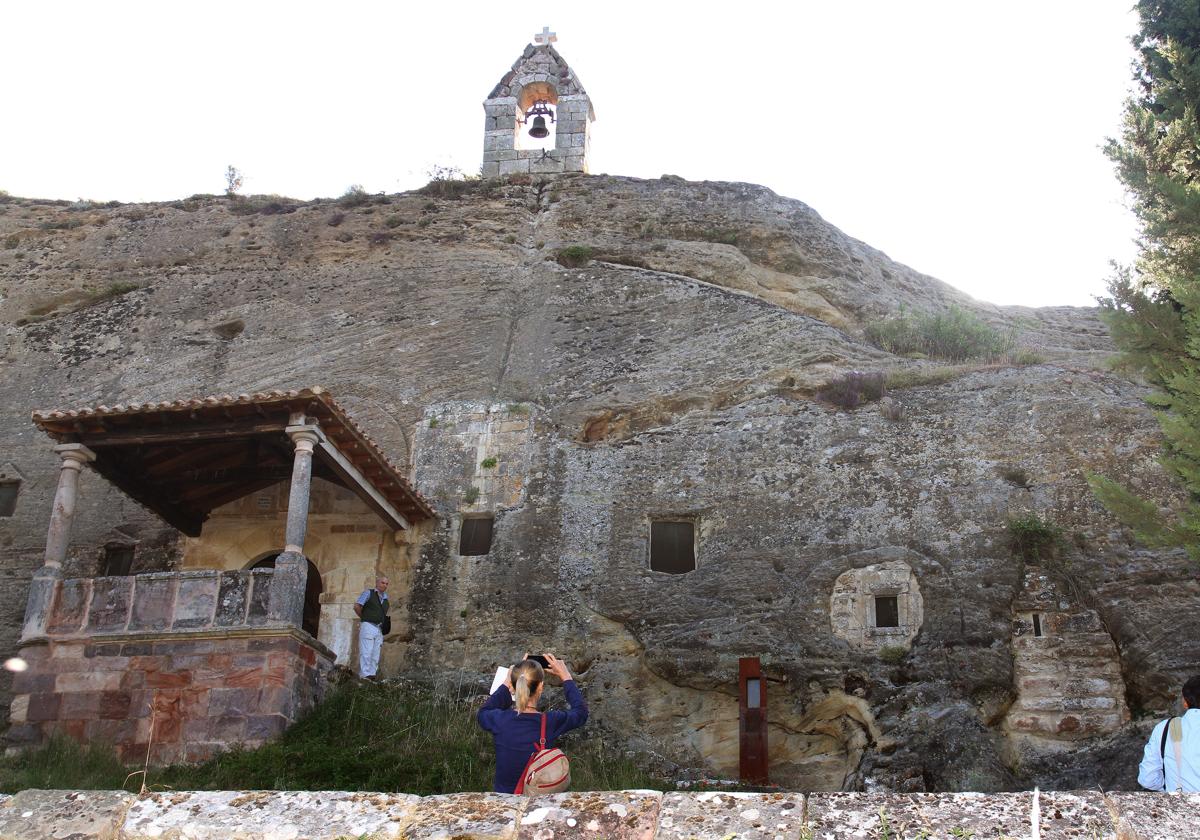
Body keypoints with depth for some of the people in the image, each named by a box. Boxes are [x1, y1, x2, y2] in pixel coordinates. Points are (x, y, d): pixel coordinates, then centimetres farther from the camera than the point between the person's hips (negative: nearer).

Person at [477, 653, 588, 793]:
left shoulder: (499, 720, -17)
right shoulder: (551, 722, -20)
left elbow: (483, 713, 10)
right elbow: (581, 712, 2)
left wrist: (506, 684, 11)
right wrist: (566, 677, 10)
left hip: (503, 794, 2)